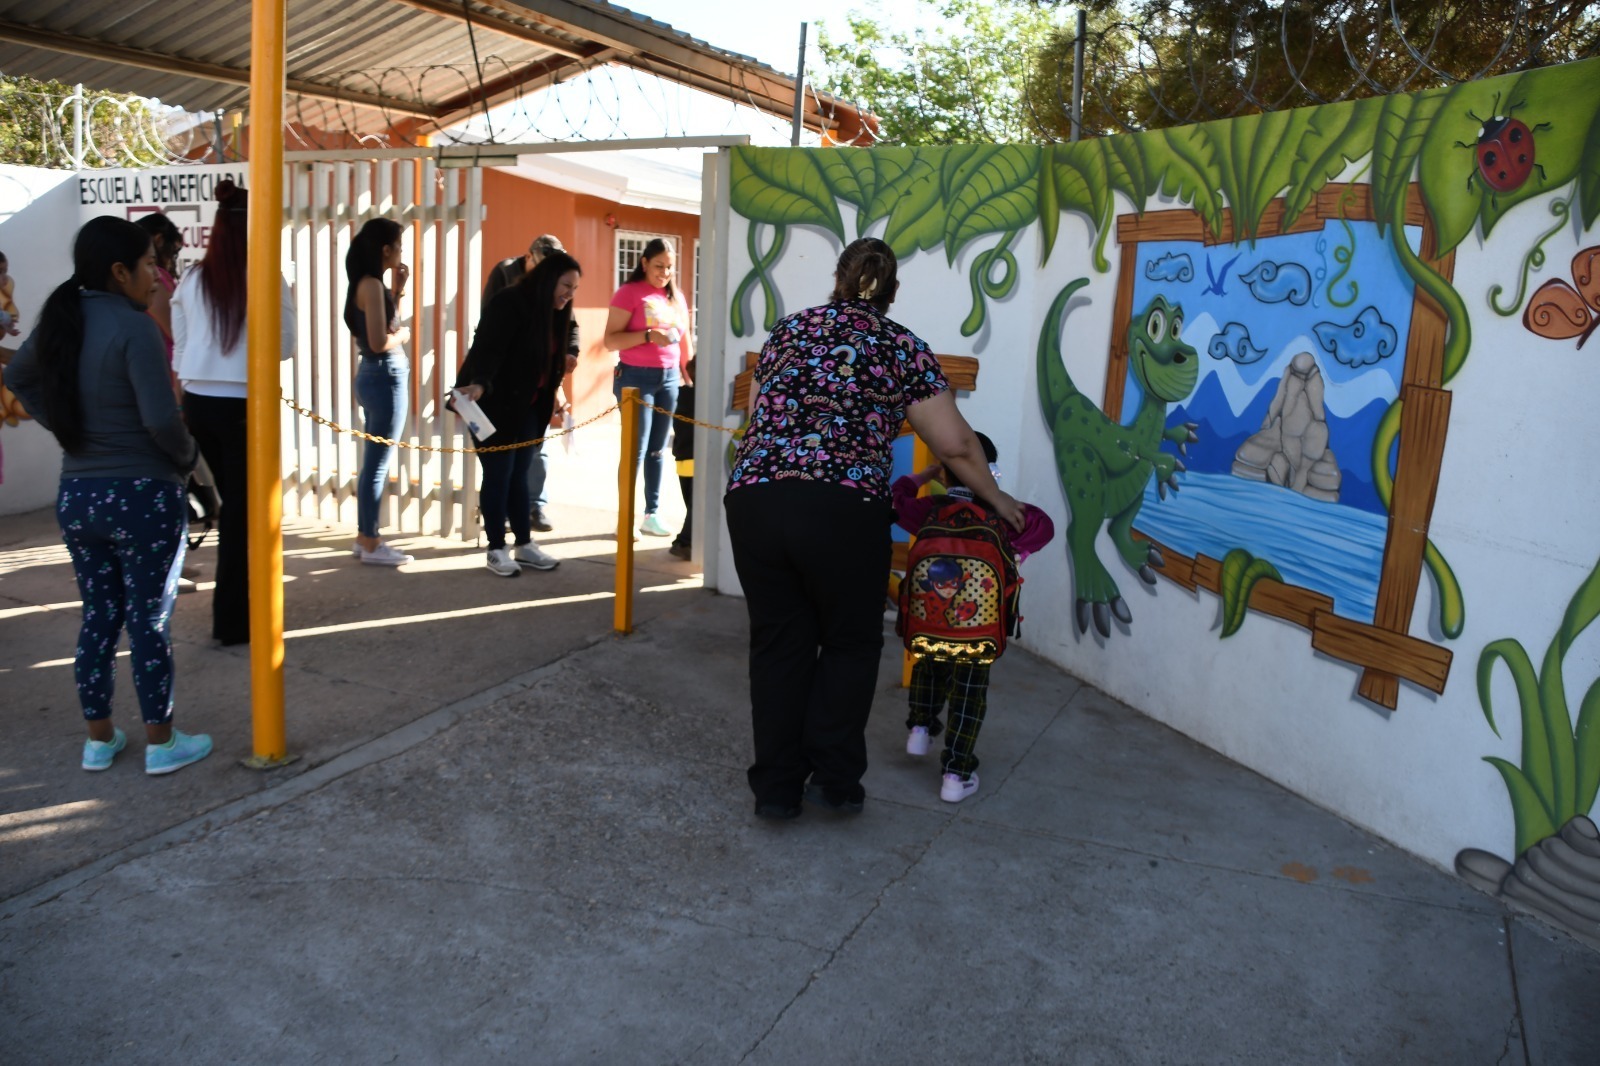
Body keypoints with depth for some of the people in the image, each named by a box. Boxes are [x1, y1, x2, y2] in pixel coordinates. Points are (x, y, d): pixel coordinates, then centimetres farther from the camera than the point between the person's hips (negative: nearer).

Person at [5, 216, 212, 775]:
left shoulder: (59, 322, 6)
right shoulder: (133, 327, -17)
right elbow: (161, 418, -23)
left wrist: (64, 428, 17)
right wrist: (187, 455, -5)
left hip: (76, 495, 7)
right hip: (142, 496, -7)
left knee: (99, 618, 17)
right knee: (149, 622, 4)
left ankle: (99, 739, 27)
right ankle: (160, 743, 15)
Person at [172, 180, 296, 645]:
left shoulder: (193, 280, 3)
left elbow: (179, 344, 8)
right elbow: (284, 345, -5)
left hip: (197, 401, 5)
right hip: (243, 404, -5)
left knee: (230, 502, 20)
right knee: (244, 511, 4)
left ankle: (233, 606, 30)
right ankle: (232, 620, 10)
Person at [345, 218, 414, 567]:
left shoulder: (369, 282, 12)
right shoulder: (371, 284, -17)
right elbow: (379, 342, -24)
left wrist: (397, 289, 10)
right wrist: (404, 334, -5)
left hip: (375, 375, 10)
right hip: (385, 377, -10)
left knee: (373, 461, 15)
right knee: (378, 463, -2)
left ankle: (365, 537, 23)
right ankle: (370, 545, 6)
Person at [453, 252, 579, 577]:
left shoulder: (553, 312, 6)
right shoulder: (509, 303, -19)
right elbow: (487, 348, -30)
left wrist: (551, 397, 15)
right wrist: (479, 383, -46)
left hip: (526, 406, 8)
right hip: (493, 403, -7)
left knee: (519, 474, 11)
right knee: (498, 474, -3)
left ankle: (523, 545, 19)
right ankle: (497, 550, 7)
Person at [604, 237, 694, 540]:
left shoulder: (676, 297, 13)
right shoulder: (629, 293, -5)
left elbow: (685, 340, 20)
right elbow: (610, 341, -11)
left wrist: (689, 377, 13)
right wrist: (649, 335, -22)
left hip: (670, 378, 5)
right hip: (636, 377, -5)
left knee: (657, 449, 9)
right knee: (636, 449, -5)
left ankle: (651, 514, 16)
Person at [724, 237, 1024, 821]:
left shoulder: (788, 329, 20)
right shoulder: (902, 346, 10)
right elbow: (955, 444, 6)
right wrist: (996, 498, 22)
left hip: (753, 496, 4)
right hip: (842, 508, -3)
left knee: (778, 643, 15)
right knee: (850, 641, 17)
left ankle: (776, 788, 22)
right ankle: (833, 776, 16)